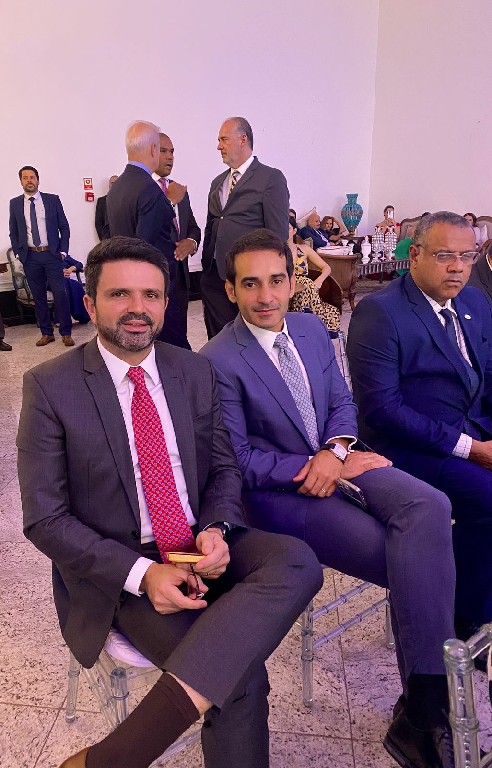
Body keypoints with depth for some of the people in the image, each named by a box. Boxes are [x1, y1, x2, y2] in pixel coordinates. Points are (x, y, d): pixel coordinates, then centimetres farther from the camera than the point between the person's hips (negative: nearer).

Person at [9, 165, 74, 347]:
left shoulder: (53, 200, 3)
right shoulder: (15, 203, 7)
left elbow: (64, 227, 5)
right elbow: (13, 232, 12)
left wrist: (63, 250, -1)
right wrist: (19, 253, 3)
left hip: (52, 254, -2)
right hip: (30, 257, 2)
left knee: (60, 294, -5)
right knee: (38, 297, 6)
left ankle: (66, 333, 5)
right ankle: (46, 333, 16)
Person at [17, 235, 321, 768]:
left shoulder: (195, 372, 5)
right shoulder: (50, 386, -7)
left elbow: (223, 467, 11)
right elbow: (45, 519, -8)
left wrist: (216, 531, -12)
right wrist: (142, 574, -20)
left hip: (202, 549, 5)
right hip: (119, 571, -4)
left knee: (297, 562, -26)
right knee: (241, 678, -24)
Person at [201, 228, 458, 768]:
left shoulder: (313, 330, 9)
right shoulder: (217, 362, -12)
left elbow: (342, 404, 12)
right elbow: (239, 460, -11)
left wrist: (335, 450, -10)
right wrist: (316, 468, -15)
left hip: (336, 460, 6)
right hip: (277, 492, -6)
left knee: (429, 508, -25)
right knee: (416, 564, -21)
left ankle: (422, 712, -16)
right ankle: (423, 713, 0)